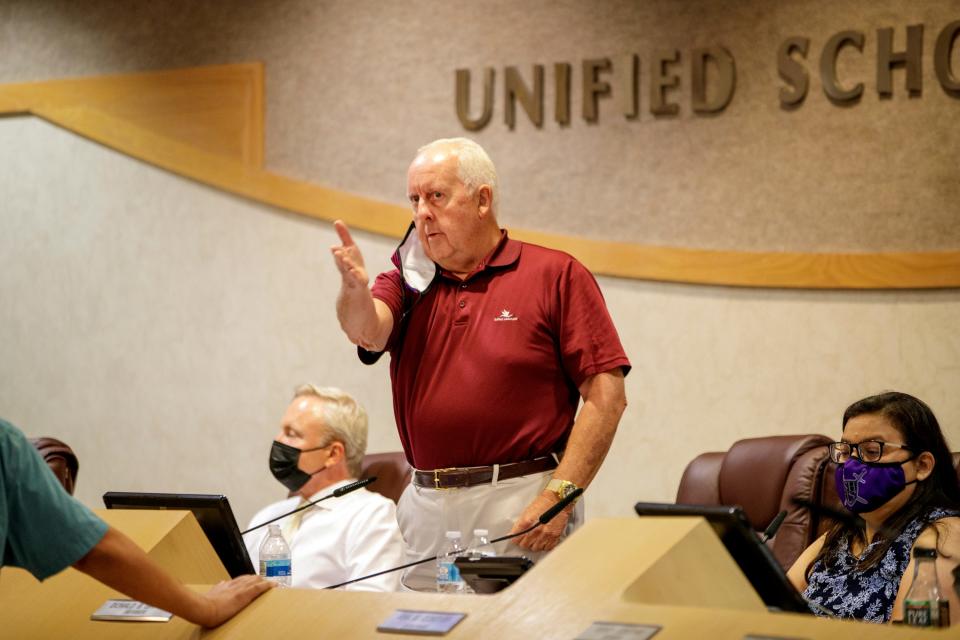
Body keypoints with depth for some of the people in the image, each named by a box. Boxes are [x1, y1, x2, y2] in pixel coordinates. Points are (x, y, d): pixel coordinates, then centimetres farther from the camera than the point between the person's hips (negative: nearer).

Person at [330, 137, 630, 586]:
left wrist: (558, 496, -14)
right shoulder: (410, 284, 13)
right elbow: (368, 332, -9)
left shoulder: (556, 275, 0)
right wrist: (355, 290, -31)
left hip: (522, 508, -4)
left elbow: (606, 396, -7)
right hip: (424, 510, 4)